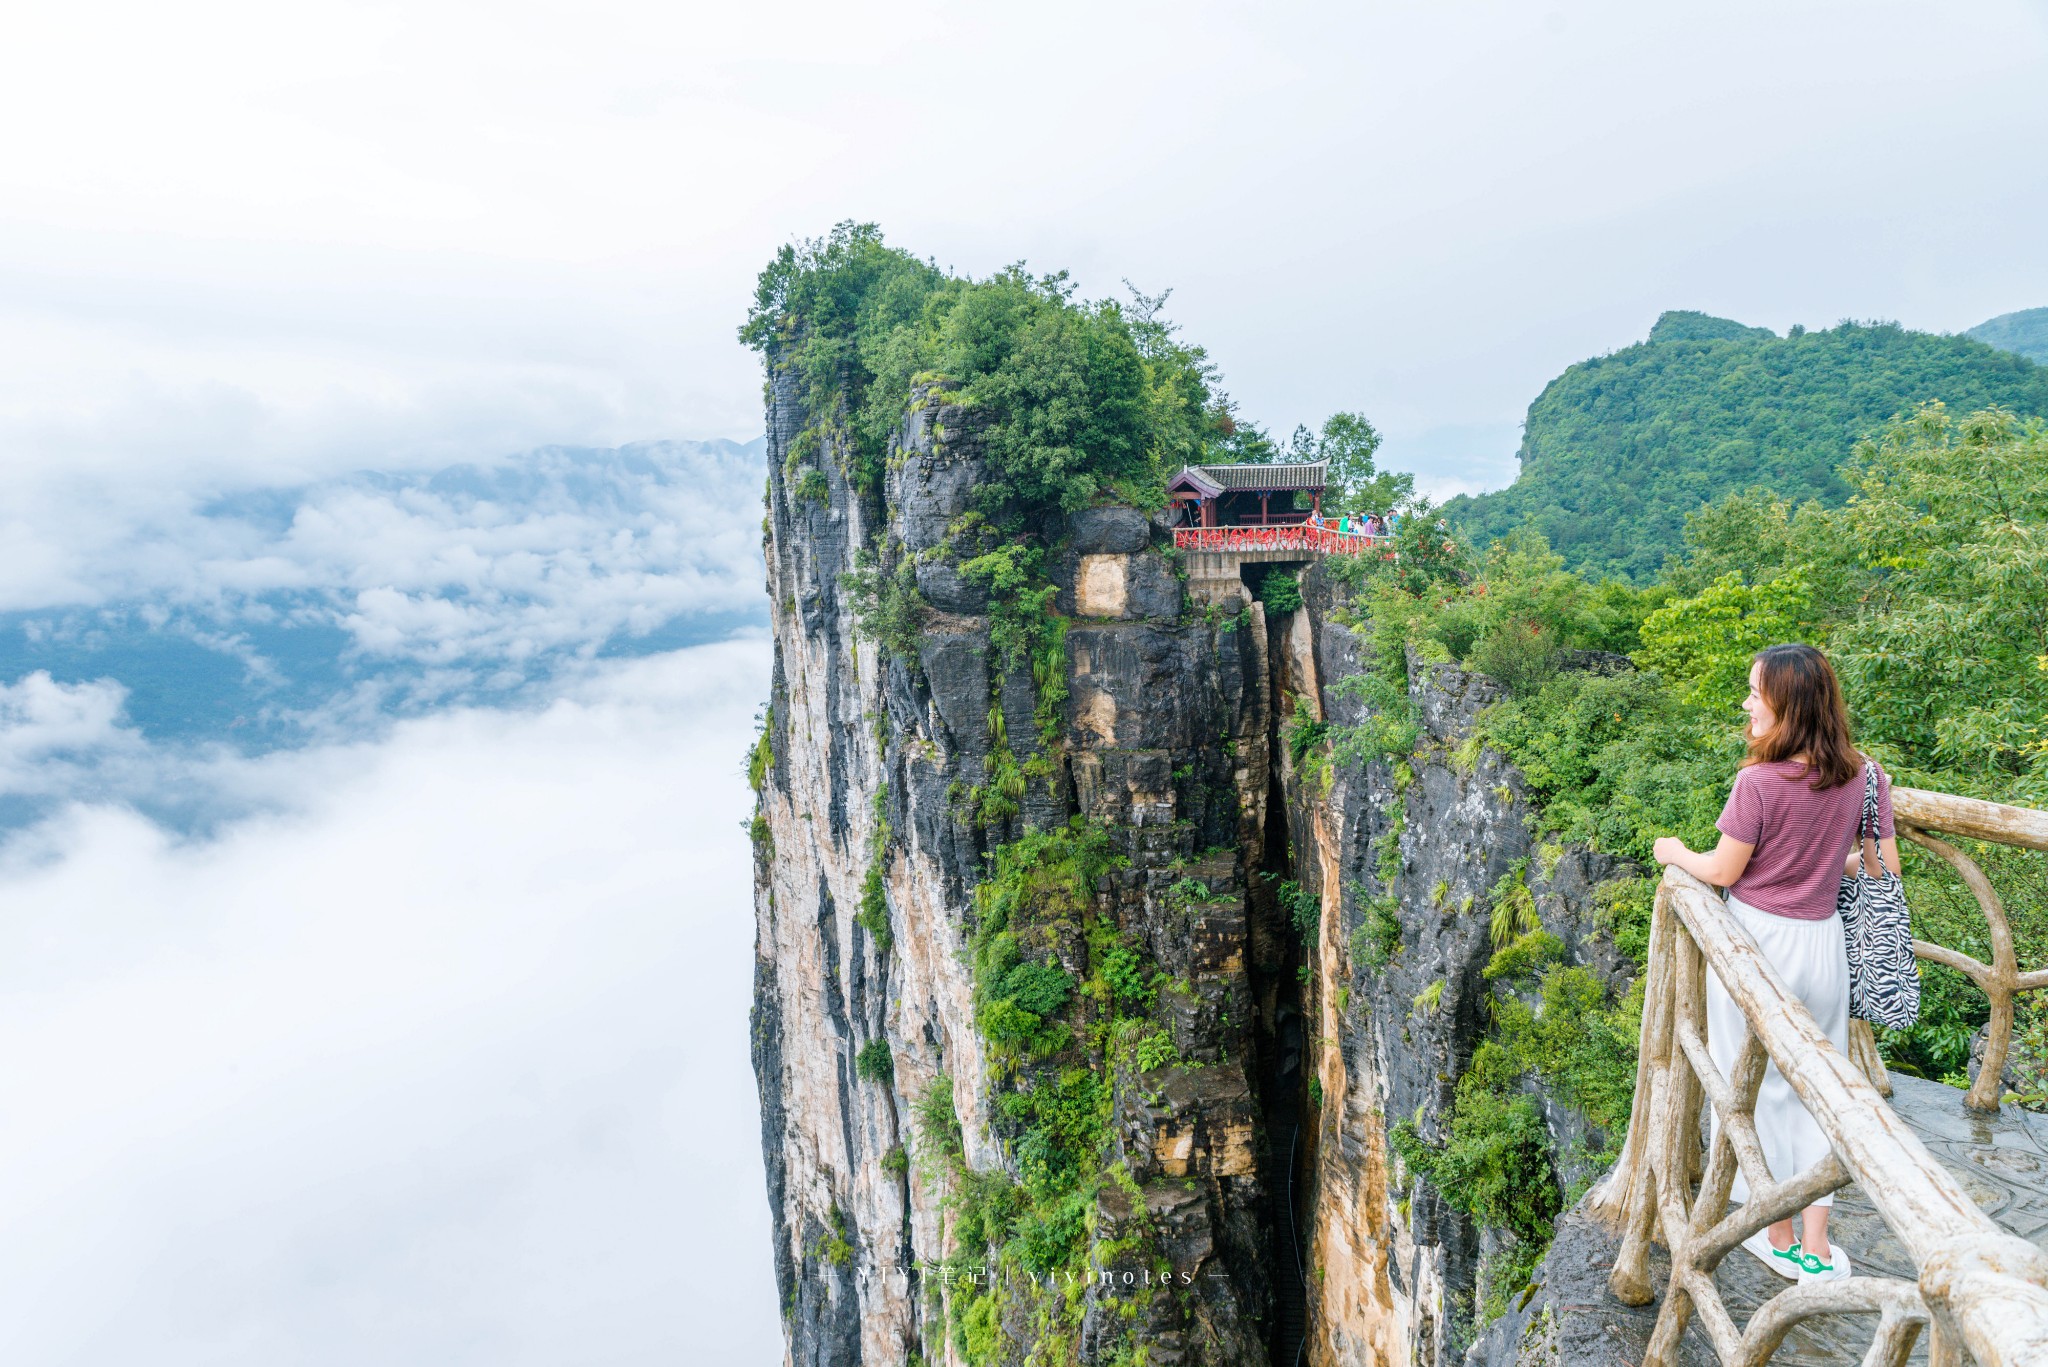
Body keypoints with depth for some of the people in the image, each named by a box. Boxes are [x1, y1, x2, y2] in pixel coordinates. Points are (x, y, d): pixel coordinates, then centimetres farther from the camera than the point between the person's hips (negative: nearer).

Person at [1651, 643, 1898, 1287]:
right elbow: (1886, 865, 4)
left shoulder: (1759, 783, -20)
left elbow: (1723, 871, -11)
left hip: (1755, 940, -5)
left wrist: (1676, 852, 8)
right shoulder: (1862, 777, -4)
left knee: (1756, 1088, 12)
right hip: (1823, 944, 5)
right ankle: (1817, 1247, 23)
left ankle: (1780, 1239, 26)